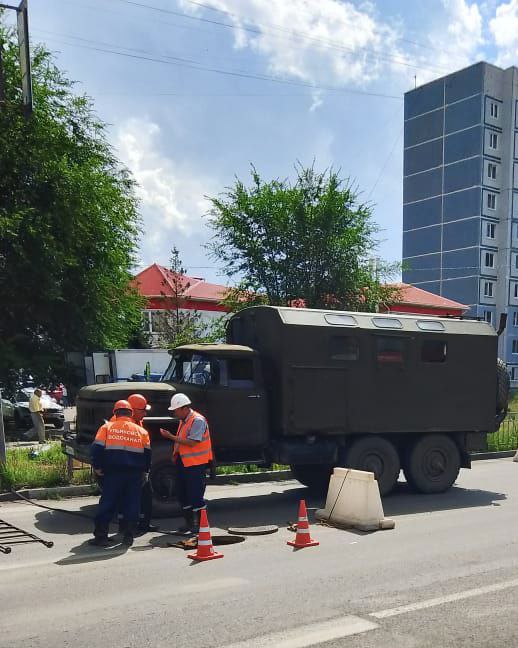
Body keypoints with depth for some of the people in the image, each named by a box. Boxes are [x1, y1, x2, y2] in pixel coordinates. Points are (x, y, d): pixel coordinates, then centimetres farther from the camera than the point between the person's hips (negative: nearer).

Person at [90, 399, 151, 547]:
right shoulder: (141, 431, 7)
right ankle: (128, 536, 9)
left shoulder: (107, 427, 2)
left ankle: (100, 536, 5)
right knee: (132, 504, 9)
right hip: (135, 474, 1)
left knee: (107, 503, 5)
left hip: (113, 473, -1)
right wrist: (144, 471, 20)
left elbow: (97, 449, -3)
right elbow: (147, 453, 10)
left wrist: (97, 467, 6)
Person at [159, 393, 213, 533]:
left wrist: (171, 436, -24)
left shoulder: (198, 420, -16)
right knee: (182, 494, 15)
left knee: (196, 496, -4)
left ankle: (200, 525, 7)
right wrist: (175, 455, 5)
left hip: (196, 464, -10)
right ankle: (189, 523, 28)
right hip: (183, 463, 10)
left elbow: (191, 442, -25)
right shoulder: (183, 421, 13)